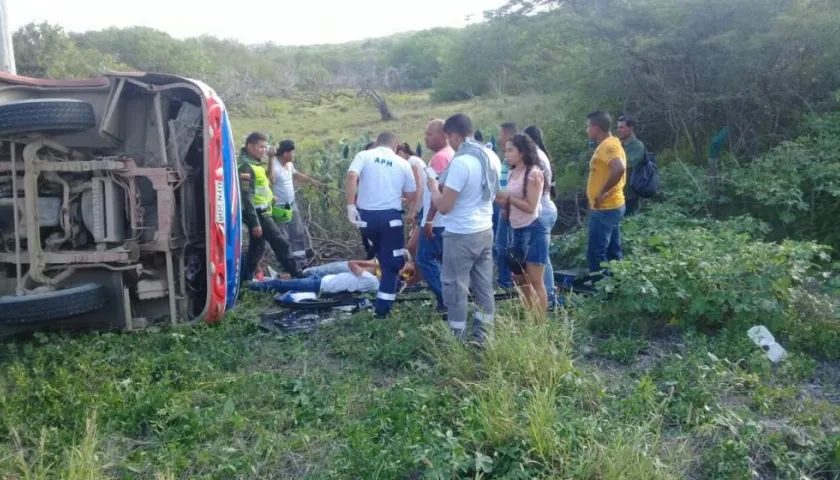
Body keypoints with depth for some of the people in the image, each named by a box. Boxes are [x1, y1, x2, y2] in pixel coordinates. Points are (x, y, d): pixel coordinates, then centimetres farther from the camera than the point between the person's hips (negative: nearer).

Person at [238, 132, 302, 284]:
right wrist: (255, 222, -25)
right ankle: (296, 274, 4)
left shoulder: (254, 164, 13)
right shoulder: (246, 167, -19)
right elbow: (247, 197, -23)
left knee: (257, 247, 16)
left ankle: (245, 279, 22)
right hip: (258, 213, -10)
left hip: (260, 212, 10)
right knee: (281, 244, -4)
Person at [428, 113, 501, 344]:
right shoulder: (492, 157, 4)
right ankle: (483, 336, 22)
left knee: (456, 288, 4)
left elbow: (443, 206, -20)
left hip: (461, 235, -8)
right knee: (484, 286, 13)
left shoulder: (460, 162, -22)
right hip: (485, 230, 8)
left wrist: (434, 187, -1)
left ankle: (456, 340, 13)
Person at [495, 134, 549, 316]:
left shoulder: (534, 173, -12)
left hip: (533, 230, -9)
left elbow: (531, 207, -17)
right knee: (521, 280, 14)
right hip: (517, 231, 9)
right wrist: (499, 199, -4)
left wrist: (507, 197, -18)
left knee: (536, 282, -6)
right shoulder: (512, 173, 11)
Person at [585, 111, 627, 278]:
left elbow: (619, 168, -34)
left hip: (605, 209, -10)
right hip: (611, 207, 10)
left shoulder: (607, 146, -16)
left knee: (596, 253, -6)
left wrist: (602, 192, -25)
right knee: (613, 252, 14)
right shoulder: (609, 144, 15)